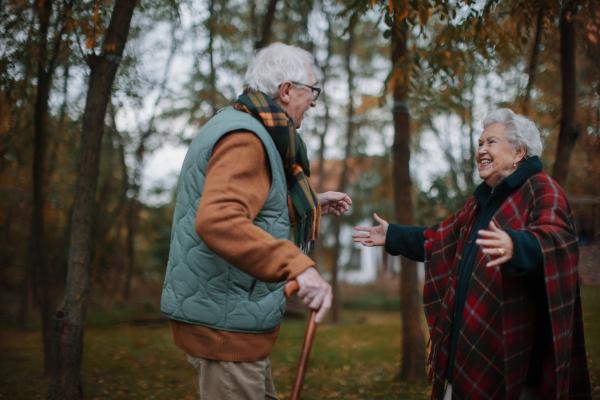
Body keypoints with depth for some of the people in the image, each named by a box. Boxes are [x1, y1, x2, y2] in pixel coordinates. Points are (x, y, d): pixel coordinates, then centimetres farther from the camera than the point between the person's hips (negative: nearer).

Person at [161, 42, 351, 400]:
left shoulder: (239, 127, 17)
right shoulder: (243, 138, -18)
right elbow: (218, 221, -36)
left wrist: (310, 204, 22)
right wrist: (297, 265, -43)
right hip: (226, 321, -11)